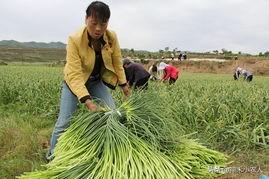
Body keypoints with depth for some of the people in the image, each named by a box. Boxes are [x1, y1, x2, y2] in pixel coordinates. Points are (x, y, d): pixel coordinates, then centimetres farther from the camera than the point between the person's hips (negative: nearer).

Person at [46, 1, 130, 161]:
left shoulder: (112, 37, -19)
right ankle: (52, 154, 20)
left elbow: (117, 63, -3)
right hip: (75, 81, -3)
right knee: (64, 121, -4)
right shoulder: (75, 40, -31)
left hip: (96, 81, 4)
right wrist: (87, 100, -44)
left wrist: (123, 84, 2)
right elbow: (75, 74, -35)